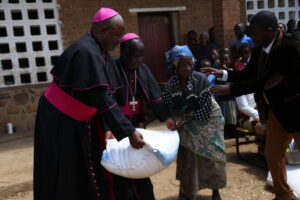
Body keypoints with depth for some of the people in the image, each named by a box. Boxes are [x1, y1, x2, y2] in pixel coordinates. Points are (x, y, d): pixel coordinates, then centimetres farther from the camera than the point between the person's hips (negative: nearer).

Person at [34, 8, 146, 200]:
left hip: (81, 121, 9)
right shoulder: (86, 52, -27)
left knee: (90, 172, 16)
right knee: (67, 178, 4)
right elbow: (102, 99, -31)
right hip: (60, 122, -9)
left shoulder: (100, 51, 2)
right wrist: (128, 132, -29)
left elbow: (104, 96, 5)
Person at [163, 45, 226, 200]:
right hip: (189, 121, 3)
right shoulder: (171, 83, -16)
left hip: (208, 118, -3)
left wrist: (186, 121, -31)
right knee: (187, 155, 5)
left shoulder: (201, 79, -27)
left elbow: (206, 109, -26)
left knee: (211, 154, 5)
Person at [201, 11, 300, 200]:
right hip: (274, 111, 7)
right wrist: (223, 74, -6)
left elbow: (265, 81, -30)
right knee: (273, 155, 16)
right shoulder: (258, 50, -4)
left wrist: (230, 89, -29)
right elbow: (248, 74, 8)